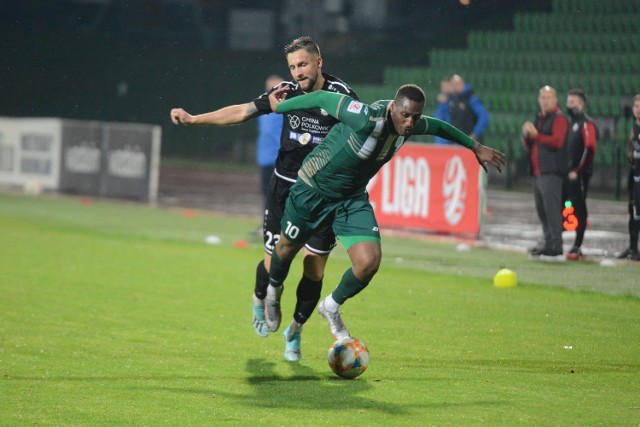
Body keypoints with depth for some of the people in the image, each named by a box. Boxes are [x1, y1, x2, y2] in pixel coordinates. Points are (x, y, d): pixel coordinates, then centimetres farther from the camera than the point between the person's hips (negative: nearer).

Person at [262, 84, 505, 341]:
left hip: (353, 198, 5)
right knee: (288, 248, 16)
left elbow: (437, 127, 9)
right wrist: (279, 107, -11)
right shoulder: (367, 119, -35)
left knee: (369, 263, -13)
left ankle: (331, 307, 16)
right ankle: (274, 291, 51)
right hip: (313, 191, -5)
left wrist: (476, 147, 19)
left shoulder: (411, 125, -14)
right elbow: (322, 98, -24)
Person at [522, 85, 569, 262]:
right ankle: (548, 245, 16)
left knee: (552, 210, -12)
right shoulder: (539, 118, 22)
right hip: (538, 173, 9)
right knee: (542, 211, 10)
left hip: (551, 173, -9)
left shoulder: (558, 118, -4)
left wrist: (536, 135, -20)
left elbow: (557, 141, -19)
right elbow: (528, 147, 24)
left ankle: (556, 249, -14)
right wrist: (526, 135, 4)